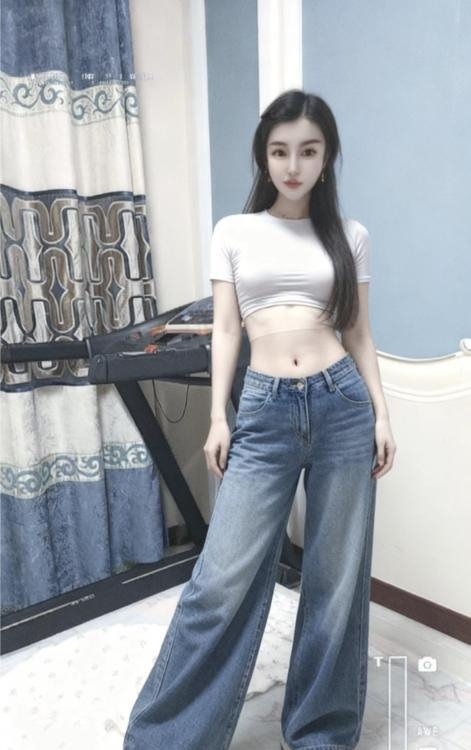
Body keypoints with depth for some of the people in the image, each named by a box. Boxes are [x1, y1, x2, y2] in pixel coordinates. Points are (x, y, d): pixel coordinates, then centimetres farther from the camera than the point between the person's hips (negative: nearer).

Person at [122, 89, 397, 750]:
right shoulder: (233, 232, 8)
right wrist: (217, 418, -2)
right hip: (265, 412, -1)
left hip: (342, 405, 2)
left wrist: (382, 415, 4)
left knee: (337, 578, 10)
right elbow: (225, 330, 5)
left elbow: (359, 335, 10)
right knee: (224, 580, 0)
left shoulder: (351, 236, 9)